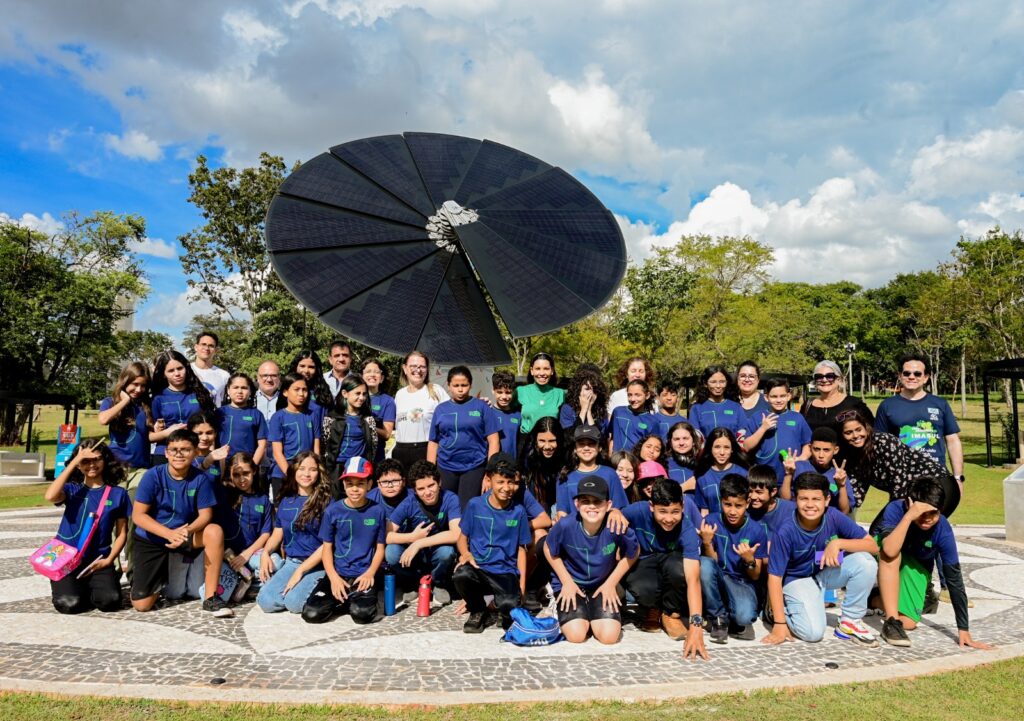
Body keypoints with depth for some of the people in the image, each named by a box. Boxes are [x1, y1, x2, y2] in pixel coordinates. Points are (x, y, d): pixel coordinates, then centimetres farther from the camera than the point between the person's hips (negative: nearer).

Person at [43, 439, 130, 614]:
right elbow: (50, 497, -24)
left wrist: (108, 560, -8)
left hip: (98, 560, 0)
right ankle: (70, 586, 13)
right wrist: (74, 462, -18)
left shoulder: (118, 493, 2)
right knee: (69, 603, -23)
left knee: (110, 601, -23)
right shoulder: (72, 489, 1)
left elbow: (121, 533, 6)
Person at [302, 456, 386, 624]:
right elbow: (327, 548, 3)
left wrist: (370, 573, -12)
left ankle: (358, 598, 7)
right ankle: (345, 600, 9)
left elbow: (380, 548, 4)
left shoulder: (377, 512, -1)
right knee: (311, 614, -19)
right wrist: (334, 578, -11)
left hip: (363, 576, -1)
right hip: (337, 574, 1)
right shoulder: (333, 511, 0)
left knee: (362, 614, -28)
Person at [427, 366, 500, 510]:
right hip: (445, 468, 3)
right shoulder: (441, 409, 7)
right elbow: (433, 442, 9)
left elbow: (493, 440, -2)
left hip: (474, 467, -3)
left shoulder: (481, 407, -1)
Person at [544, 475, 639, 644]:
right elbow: (549, 550, -5)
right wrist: (567, 582, -7)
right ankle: (580, 615, 18)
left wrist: (611, 583, -5)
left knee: (609, 636, -14)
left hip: (603, 585, 1)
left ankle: (593, 615, 19)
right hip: (571, 583, -1)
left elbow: (632, 553, -4)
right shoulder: (565, 526, -26)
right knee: (576, 636, -18)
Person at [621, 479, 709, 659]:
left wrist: (696, 626, -45)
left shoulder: (687, 529, -29)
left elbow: (693, 579, -37)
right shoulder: (638, 511, -27)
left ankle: (671, 615, -5)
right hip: (639, 564, 0)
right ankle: (651, 610, 7)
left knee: (678, 566, -38)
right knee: (645, 589, -37)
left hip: (670, 562, 0)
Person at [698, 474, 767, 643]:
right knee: (704, 563, -33)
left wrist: (749, 560, -23)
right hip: (718, 580, 1)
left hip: (743, 583, -1)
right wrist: (707, 543, -25)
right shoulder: (710, 521, -9)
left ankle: (736, 618, 6)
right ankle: (719, 617, -10)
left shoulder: (756, 531, -8)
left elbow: (755, 576, -1)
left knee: (744, 616, -34)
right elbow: (712, 563, -6)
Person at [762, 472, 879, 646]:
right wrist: (779, 624, -25)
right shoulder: (785, 532, -27)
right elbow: (775, 577, -23)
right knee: (814, 633, -25)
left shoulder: (833, 517, -20)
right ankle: (782, 611, 10)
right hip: (797, 580, -4)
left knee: (865, 562, -23)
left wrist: (838, 543, -32)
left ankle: (850, 623, -3)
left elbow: (873, 546, -15)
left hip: (826, 572, 4)